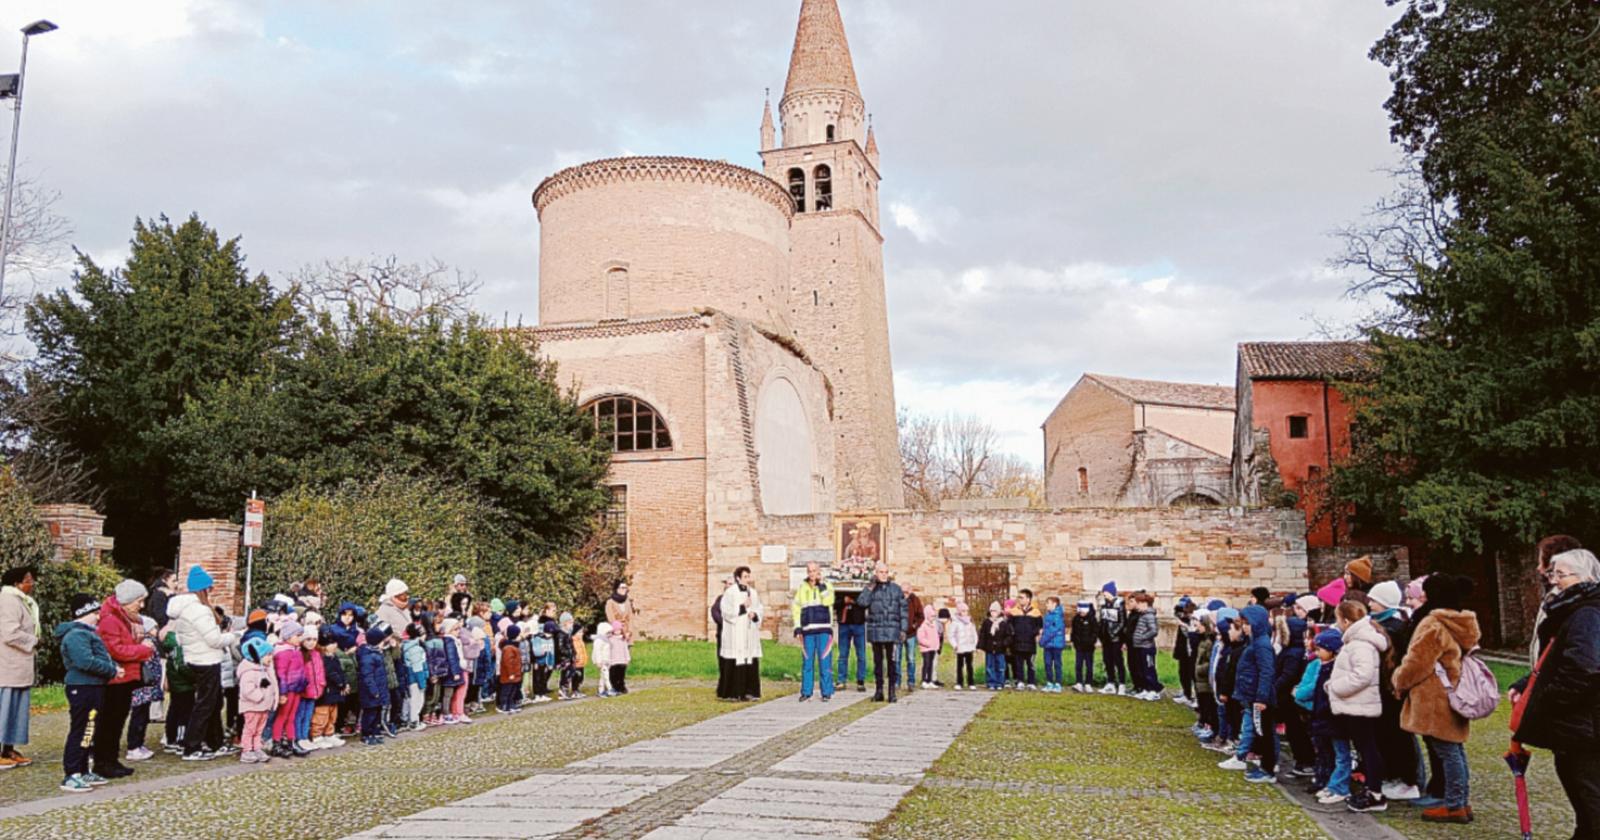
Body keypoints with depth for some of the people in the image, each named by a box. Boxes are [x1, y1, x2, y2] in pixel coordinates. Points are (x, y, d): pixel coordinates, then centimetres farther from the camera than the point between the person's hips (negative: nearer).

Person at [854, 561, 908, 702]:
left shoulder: (896, 589, 7)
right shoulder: (870, 589, 8)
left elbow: (903, 610, 7)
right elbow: (862, 602, -10)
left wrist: (903, 629, 1)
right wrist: (871, 587, -11)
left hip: (892, 630, -1)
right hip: (876, 630, 1)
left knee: (892, 661, -4)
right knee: (878, 660, 8)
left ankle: (892, 691, 3)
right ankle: (879, 690, 16)